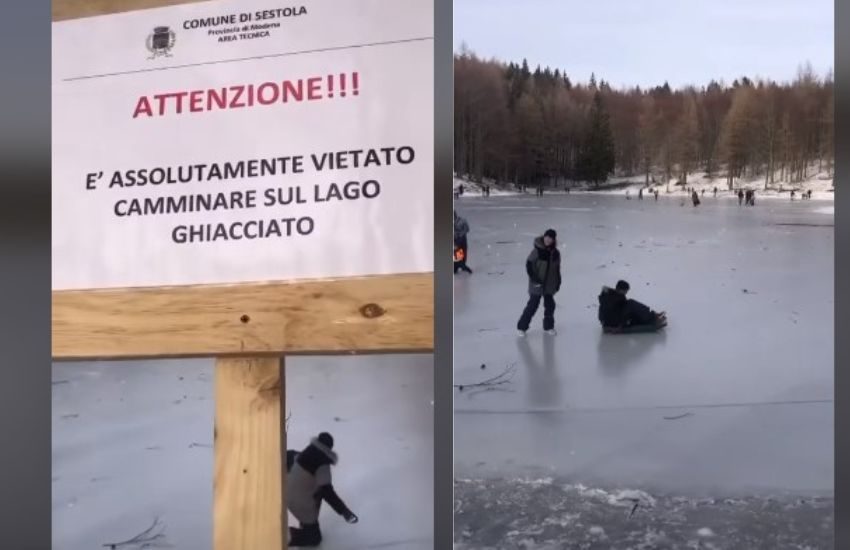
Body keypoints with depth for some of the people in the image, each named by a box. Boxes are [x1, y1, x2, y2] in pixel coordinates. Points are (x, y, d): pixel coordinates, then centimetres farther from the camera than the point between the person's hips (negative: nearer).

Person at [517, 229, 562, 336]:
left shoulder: (556, 253, -1)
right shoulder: (538, 251, -15)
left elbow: (557, 269, 10)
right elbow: (529, 264, -12)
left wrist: (558, 282, 11)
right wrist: (534, 278, -17)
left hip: (550, 285, 5)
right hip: (537, 284, -5)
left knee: (550, 305, 12)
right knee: (532, 305, -2)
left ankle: (549, 326, 30)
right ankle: (521, 327, 8)